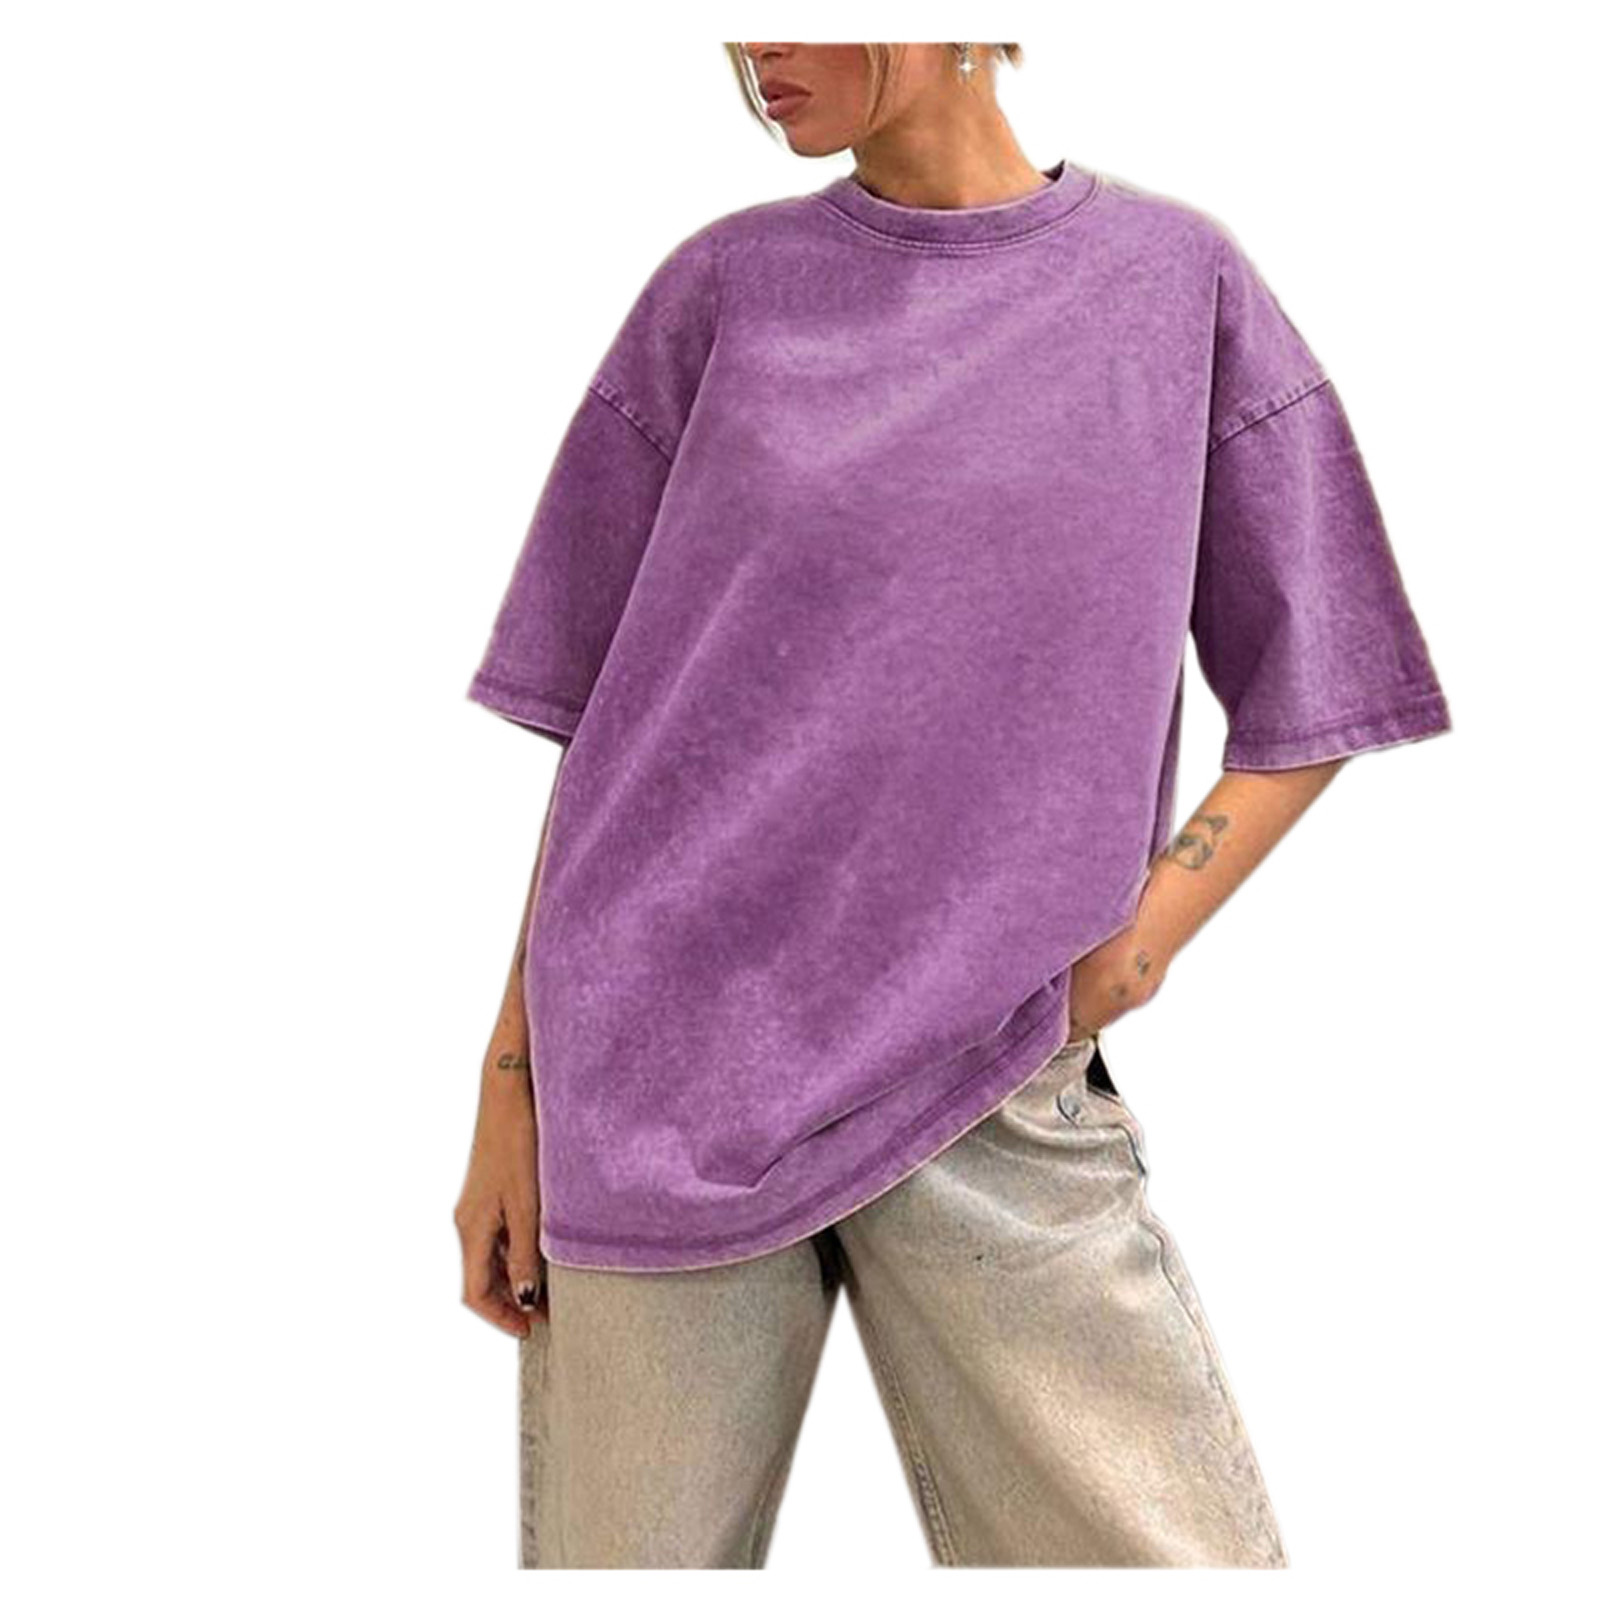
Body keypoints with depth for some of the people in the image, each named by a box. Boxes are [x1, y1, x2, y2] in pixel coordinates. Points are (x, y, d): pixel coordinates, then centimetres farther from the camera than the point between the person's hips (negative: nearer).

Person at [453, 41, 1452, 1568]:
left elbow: (1306, 709, 8)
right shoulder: (720, 287, 7)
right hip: (661, 1073, 1)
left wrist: (1133, 947, -8)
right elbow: (599, 718, 7)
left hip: (995, 1091, 0)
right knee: (635, 1545, 5)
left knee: (1161, 1544, 0)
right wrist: (512, 1089, 4)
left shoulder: (1184, 282, 5)